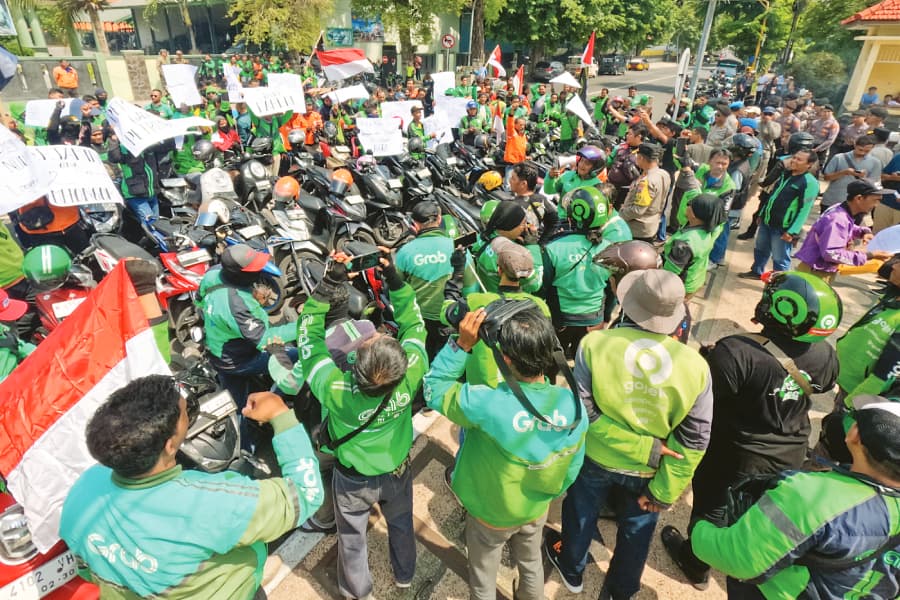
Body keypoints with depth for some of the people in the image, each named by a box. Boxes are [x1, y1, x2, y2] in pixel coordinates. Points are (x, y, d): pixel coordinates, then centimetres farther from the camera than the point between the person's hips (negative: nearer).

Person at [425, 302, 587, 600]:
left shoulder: (488, 405, -42)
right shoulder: (573, 404, -26)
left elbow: (434, 389, -23)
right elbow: (572, 467, -9)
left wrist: (462, 344, -29)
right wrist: (550, 494, 10)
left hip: (490, 513, -3)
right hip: (537, 509, 4)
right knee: (531, 564, 35)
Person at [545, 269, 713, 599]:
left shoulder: (594, 343, -25)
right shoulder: (695, 365, -21)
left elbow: (583, 412, -24)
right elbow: (693, 441, -16)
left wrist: (643, 448, -20)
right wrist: (664, 493, -7)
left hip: (595, 457, 0)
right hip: (648, 472, 1)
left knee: (581, 516, 28)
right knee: (636, 531, 28)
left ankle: (572, 571, 56)